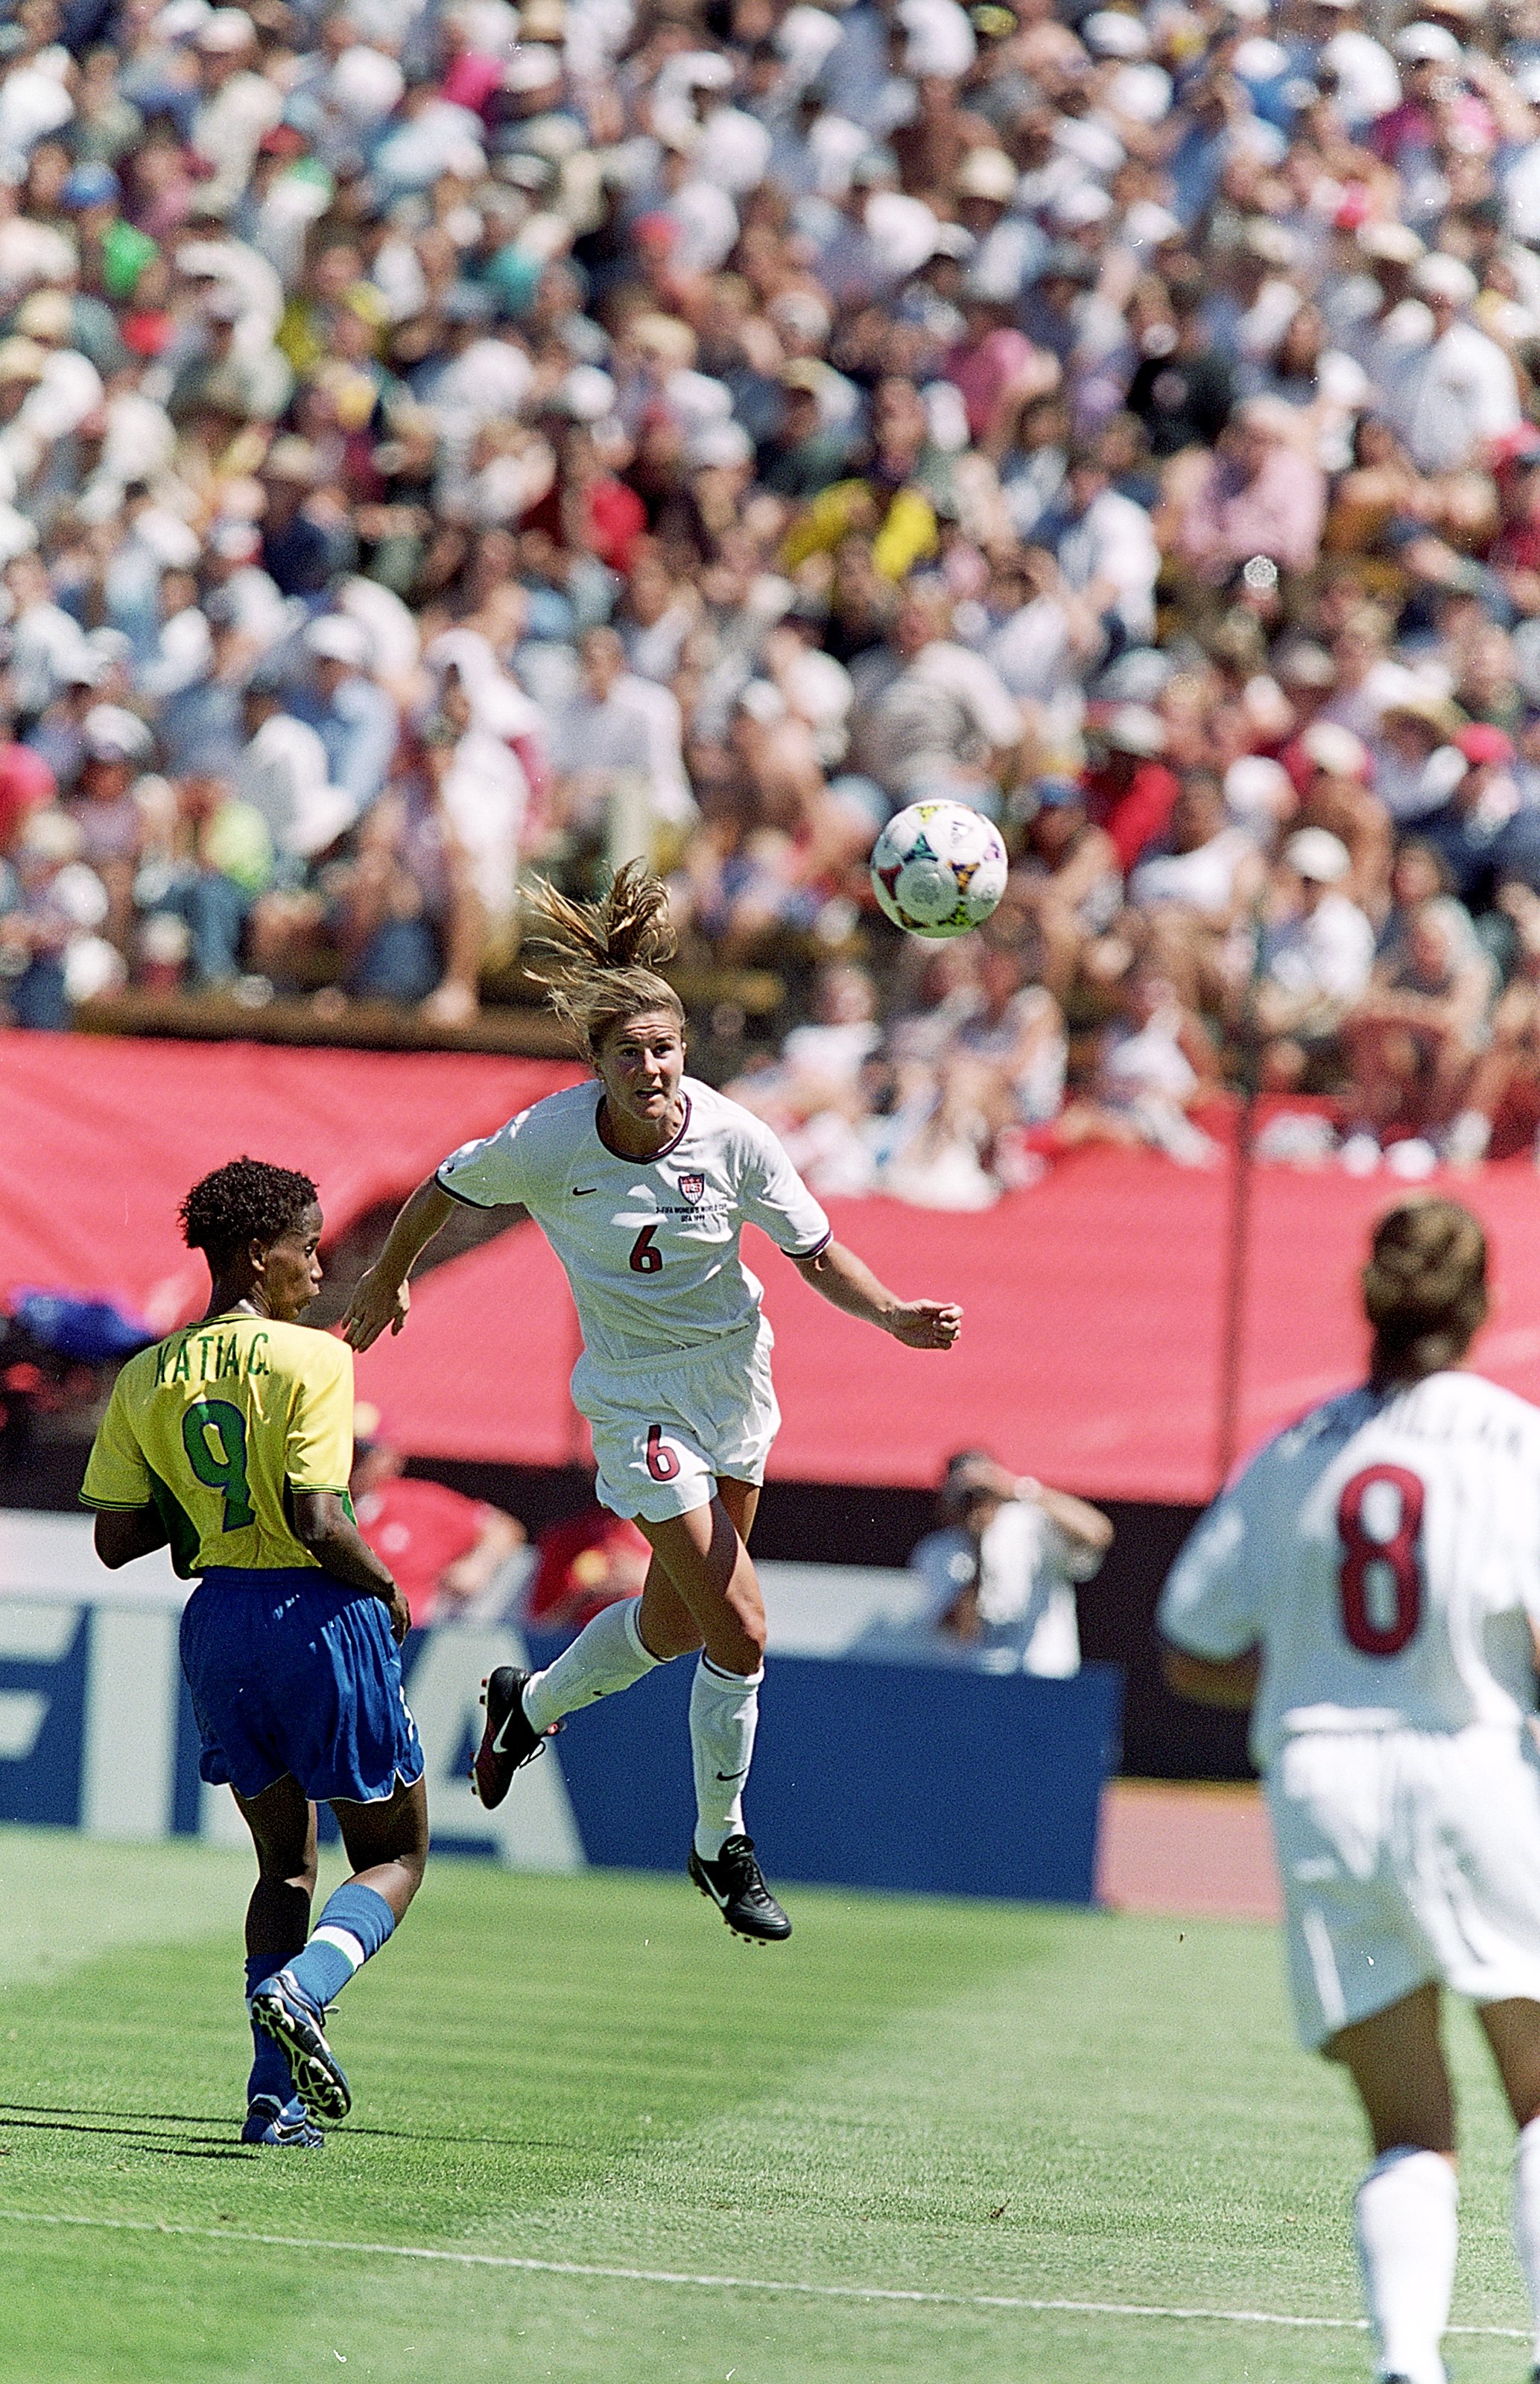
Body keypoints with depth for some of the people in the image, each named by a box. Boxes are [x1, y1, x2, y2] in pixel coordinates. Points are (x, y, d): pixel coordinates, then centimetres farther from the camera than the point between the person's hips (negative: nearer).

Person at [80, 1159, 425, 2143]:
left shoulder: (146, 1378, 5)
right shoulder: (310, 1359, -12)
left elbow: (116, 1538, 4)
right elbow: (317, 1522, -20)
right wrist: (388, 1587, -3)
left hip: (218, 1619, 6)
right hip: (319, 1614, -5)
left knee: (285, 1864, 17)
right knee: (396, 1856, 9)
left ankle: (277, 2093, 3)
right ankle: (301, 1986, -21)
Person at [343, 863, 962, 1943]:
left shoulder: (732, 1137, -17)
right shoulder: (548, 1144, -21)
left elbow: (818, 1253, -7)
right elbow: (447, 1186, -2)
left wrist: (895, 1315, -25)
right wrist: (387, 1281, 13)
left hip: (733, 1375, 4)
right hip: (638, 1397, -4)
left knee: (676, 1624, 15)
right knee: (739, 1631, -11)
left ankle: (530, 1703, 46)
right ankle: (722, 1847, 10)